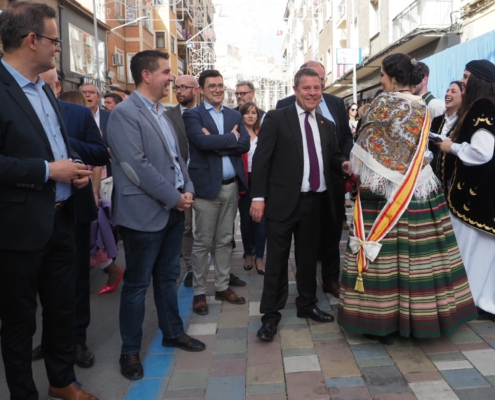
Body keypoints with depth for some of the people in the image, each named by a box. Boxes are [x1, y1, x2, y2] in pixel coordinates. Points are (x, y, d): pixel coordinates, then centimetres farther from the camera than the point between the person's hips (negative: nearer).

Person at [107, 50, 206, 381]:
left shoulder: (162, 113, 13)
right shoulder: (125, 114, -14)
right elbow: (137, 166, -21)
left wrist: (188, 190, 0)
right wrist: (174, 197, -16)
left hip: (173, 210, 8)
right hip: (145, 213, -8)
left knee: (168, 276, 18)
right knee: (137, 283, 4)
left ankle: (173, 332, 33)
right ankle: (130, 351, 18)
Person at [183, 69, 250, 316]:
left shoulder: (235, 115, 12)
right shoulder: (192, 115, -3)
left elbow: (245, 144, -3)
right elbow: (203, 142, -21)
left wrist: (217, 142, -13)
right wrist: (231, 138, -8)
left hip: (232, 186, 5)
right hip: (207, 185, -5)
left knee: (225, 240, 13)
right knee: (203, 242, 3)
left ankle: (222, 287, 25)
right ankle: (199, 292, 14)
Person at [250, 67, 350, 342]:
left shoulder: (326, 125, 12)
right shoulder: (276, 119, -4)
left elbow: (332, 156, 20)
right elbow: (260, 159, -8)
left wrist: (343, 164, -4)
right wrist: (258, 196, -14)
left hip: (314, 202, 5)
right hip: (283, 201, -5)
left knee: (308, 257, 16)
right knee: (276, 260, 3)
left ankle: (307, 305, 33)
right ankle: (271, 314, 15)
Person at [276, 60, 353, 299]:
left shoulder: (336, 103, 6)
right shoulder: (285, 106, -5)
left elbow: (347, 137, 10)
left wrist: (343, 161, -6)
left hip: (333, 178, 3)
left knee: (332, 232, 13)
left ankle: (331, 280, 29)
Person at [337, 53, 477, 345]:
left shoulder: (385, 102, -9)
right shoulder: (423, 108, 10)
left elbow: (366, 146, -5)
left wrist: (355, 168, 11)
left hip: (384, 189, -6)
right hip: (419, 188, 6)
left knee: (384, 253, 0)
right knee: (418, 252, 9)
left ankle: (382, 321, 8)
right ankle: (420, 315, 20)